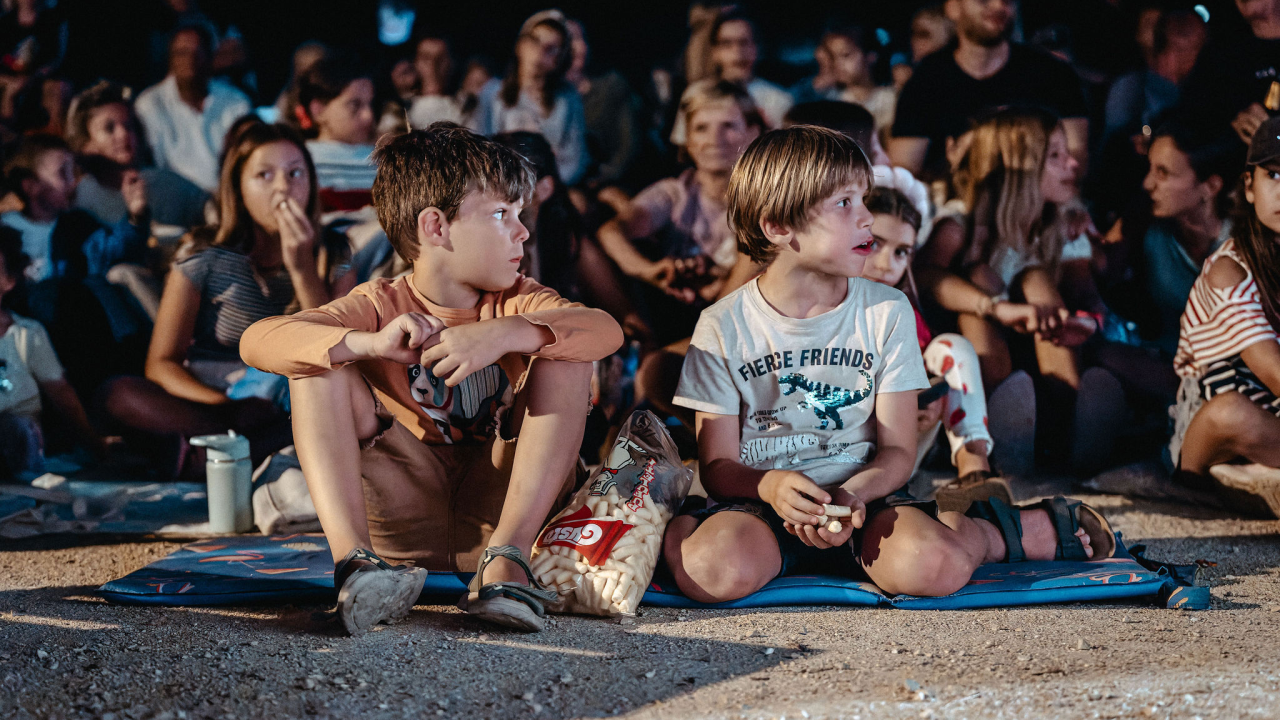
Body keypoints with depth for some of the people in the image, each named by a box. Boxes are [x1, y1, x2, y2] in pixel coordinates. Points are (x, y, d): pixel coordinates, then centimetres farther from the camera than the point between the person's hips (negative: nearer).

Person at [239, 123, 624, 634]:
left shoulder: (514, 304, 2)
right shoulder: (382, 306, -3)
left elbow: (607, 330, -19)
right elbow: (257, 342, -18)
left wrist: (506, 333, -35)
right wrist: (369, 343, -34)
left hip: (504, 503, 1)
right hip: (402, 521, -1)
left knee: (565, 353, -15)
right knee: (320, 363, -15)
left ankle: (507, 556, -29)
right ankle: (353, 557, -35)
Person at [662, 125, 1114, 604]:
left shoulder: (886, 312, 3)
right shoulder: (724, 327, -2)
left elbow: (897, 451, 3)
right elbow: (717, 465, -1)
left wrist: (851, 494, -19)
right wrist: (770, 486, -23)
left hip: (864, 497, 1)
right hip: (758, 500, -1)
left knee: (934, 567, -30)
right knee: (713, 569, -35)